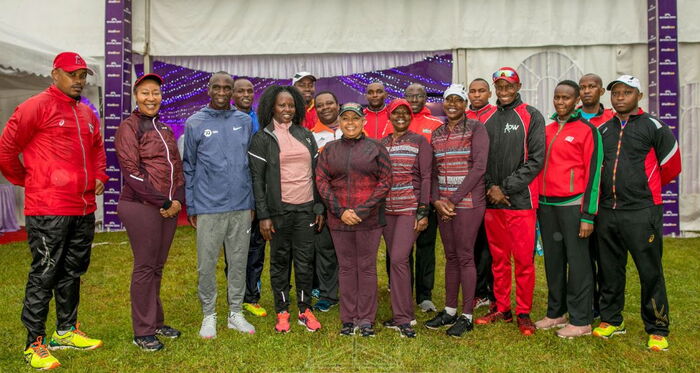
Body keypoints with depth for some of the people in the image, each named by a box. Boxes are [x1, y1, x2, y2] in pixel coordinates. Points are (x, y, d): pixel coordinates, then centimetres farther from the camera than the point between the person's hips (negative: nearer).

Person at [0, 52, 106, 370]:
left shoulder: (87, 114, 15)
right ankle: (34, 345, 14)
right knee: (43, 275, 1)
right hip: (48, 211, -7)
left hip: (84, 209, 8)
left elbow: (97, 148, 28)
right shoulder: (36, 107, -8)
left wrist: (99, 176, 14)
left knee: (72, 273, 16)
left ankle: (66, 331, 31)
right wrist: (26, 181, 1)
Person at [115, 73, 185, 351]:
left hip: (169, 207, 6)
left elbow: (177, 166, 14)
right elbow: (131, 171, -13)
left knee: (158, 266, 13)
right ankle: (143, 332, 12)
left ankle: (156, 322, 25)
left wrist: (178, 200, -2)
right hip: (141, 206, -6)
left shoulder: (164, 128, 16)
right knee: (145, 267, 0)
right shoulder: (129, 127, -4)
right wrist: (161, 202, -13)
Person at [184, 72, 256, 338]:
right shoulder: (195, 123, 1)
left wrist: (252, 202, 8)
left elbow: (251, 164, 11)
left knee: (238, 262, 10)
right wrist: (190, 207, 1)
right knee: (207, 264, 5)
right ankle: (209, 315, 21)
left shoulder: (245, 121, 8)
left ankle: (236, 313, 24)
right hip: (208, 207, -2)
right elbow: (188, 168, 4)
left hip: (241, 206, 2)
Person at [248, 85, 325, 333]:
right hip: (279, 210, -3)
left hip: (306, 208, 3)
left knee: (305, 260, 6)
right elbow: (257, 179, -4)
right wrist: (263, 215, -10)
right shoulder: (262, 138, 0)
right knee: (280, 260, 6)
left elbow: (315, 172, 13)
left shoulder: (306, 135, 12)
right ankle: (282, 311, 19)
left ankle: (305, 309, 19)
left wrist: (319, 207, 8)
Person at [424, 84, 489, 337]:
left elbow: (479, 167, -12)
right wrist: (436, 200, -4)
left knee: (465, 256, -1)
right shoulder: (437, 134, 12)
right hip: (443, 204, 5)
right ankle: (449, 310, 22)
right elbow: (434, 171, 12)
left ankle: (467, 316, 11)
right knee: (450, 256, 12)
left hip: (468, 202, -5)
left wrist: (454, 199, -13)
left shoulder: (476, 128, -4)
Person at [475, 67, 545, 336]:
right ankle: (501, 309, 24)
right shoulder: (486, 119, 12)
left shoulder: (531, 116, 0)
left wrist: (507, 188, -11)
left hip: (521, 201, -4)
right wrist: (491, 187, -5)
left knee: (524, 260, 1)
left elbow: (536, 159, -8)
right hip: (492, 202, 4)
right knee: (498, 259, 12)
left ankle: (523, 313, 15)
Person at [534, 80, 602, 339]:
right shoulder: (547, 130, 14)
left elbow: (593, 173, -8)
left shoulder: (587, 131, -4)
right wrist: (538, 204, 12)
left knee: (577, 261, 0)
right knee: (553, 261, 12)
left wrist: (588, 215, -13)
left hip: (572, 205, -6)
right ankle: (555, 313, 24)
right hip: (546, 205, 6)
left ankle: (581, 321, 11)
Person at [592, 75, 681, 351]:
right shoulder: (603, 130, 11)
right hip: (607, 212, 4)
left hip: (642, 212, -4)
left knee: (650, 271, 2)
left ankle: (657, 329, 15)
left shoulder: (653, 127, -1)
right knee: (609, 269, 12)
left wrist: (645, 189, 13)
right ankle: (611, 320, 26)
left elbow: (671, 166, 5)